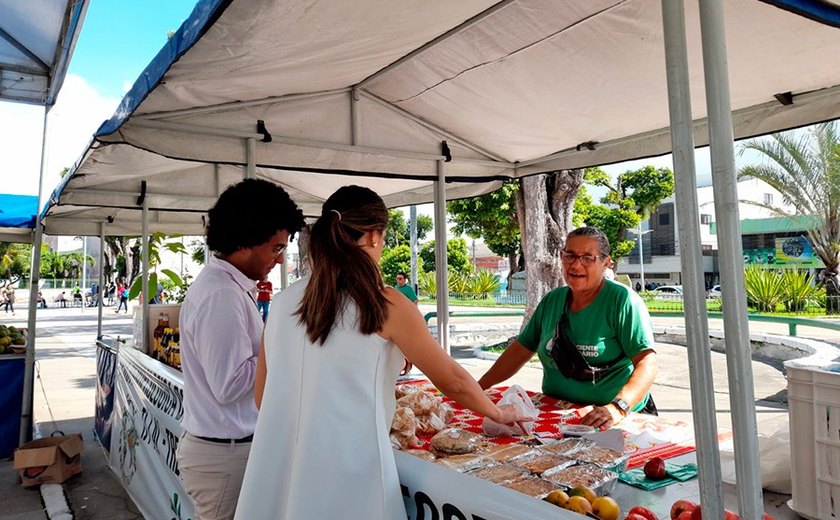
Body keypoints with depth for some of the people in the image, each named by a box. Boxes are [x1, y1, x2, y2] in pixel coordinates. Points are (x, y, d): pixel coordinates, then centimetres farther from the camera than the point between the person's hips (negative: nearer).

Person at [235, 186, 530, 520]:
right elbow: (452, 381, 0)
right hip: (344, 473, -4)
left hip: (277, 474, 5)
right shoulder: (385, 305, -11)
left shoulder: (283, 302, 3)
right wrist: (498, 413, 18)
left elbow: (262, 398, 12)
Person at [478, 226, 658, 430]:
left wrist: (618, 408, -25)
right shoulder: (552, 300, 13)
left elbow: (647, 363, -11)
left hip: (621, 419, -4)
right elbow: (520, 350, 18)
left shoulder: (622, 300, -4)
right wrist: (477, 389, 14)